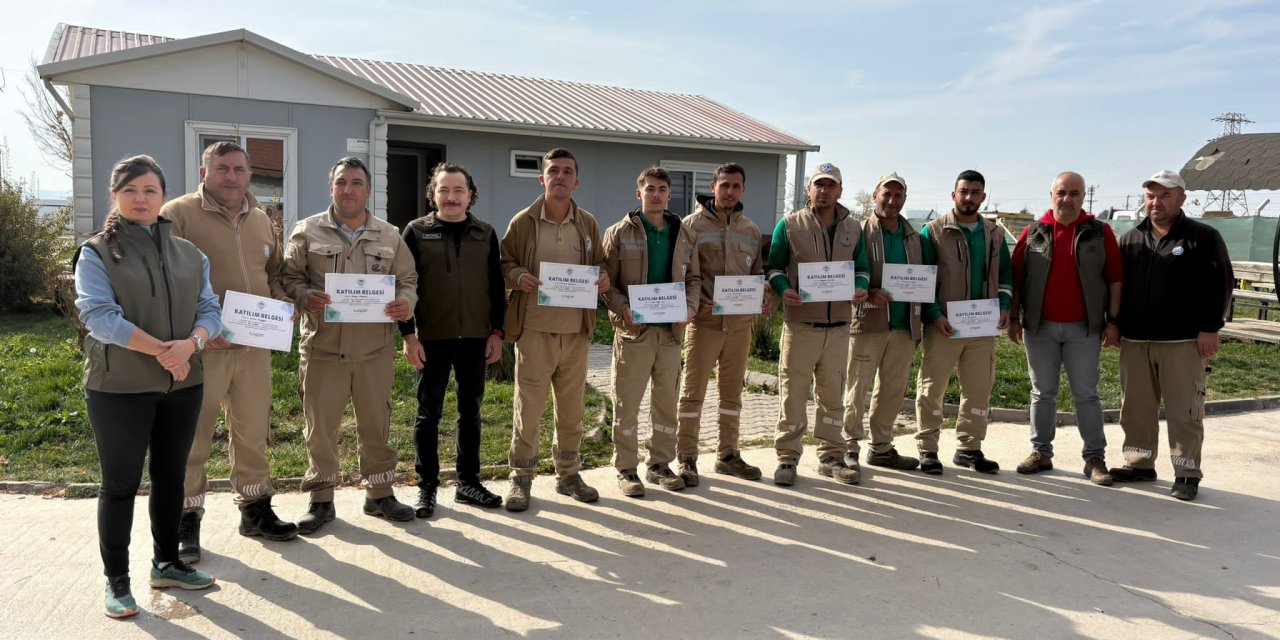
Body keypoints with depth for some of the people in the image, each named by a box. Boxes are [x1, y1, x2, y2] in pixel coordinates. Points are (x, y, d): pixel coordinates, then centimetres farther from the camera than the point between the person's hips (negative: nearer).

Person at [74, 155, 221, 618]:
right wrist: (161, 350, -21)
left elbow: (210, 310, 2)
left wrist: (190, 345, -19)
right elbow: (100, 317, -16)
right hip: (119, 388, -4)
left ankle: (166, 563, 29)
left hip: (182, 385, 4)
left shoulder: (188, 254, 9)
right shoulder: (96, 252, -4)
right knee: (120, 483, 5)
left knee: (170, 476, 14)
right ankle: (116, 580, 17)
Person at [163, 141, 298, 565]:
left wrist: (282, 306, 4)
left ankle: (255, 509, 27)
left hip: (254, 344, 6)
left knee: (253, 430, 13)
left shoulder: (260, 220, 13)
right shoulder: (178, 215, -6)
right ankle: (186, 521, 16)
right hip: (201, 345, -5)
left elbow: (273, 272, 23)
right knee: (193, 435, 3)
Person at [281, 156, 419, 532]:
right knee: (321, 426, 5)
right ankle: (321, 500, 19)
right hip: (322, 348, -2)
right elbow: (289, 276, 3)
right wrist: (305, 297, -17)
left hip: (375, 349, 2)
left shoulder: (390, 236, 10)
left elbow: (407, 280, 12)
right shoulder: (308, 232, 3)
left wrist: (405, 303, -9)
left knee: (376, 424, 10)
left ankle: (379, 494, 25)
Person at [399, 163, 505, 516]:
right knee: (428, 414, 4)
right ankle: (427, 487, 14)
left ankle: (468, 483, 22)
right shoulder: (417, 232, 0)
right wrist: (408, 334, -8)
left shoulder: (485, 233, 8)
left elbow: (497, 286, 10)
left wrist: (496, 332, 4)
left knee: (471, 412, 10)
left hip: (475, 339, 3)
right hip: (432, 339, -2)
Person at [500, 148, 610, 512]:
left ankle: (568, 474, 27)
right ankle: (521, 478, 14)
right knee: (528, 407, 0)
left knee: (572, 407, 12)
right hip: (534, 330, -3)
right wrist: (518, 277, -16)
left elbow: (599, 263, 18)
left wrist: (603, 278, -5)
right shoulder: (523, 222, -1)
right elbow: (504, 264, 5)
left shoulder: (588, 223, 9)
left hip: (576, 331, 3)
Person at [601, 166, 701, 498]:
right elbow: (607, 282, -3)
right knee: (627, 403, 2)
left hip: (671, 330, 4)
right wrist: (624, 310, -19)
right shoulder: (619, 233, -1)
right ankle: (626, 469, 13)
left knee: (667, 401, 12)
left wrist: (689, 307, -4)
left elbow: (693, 277, 14)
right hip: (634, 330, -4)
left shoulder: (684, 234, 10)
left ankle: (660, 464, 26)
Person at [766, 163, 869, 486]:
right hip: (800, 322, -3)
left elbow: (860, 268, 18)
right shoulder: (789, 225, 2)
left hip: (838, 324, 4)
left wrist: (860, 288, -4)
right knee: (793, 391, -2)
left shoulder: (853, 228, 12)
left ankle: (831, 454, 21)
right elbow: (774, 267, 4)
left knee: (833, 393, 11)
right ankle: (788, 455, 8)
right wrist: (783, 290, -16)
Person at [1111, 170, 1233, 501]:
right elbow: (1116, 285, 17)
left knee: (1184, 411, -1)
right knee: (1136, 408, 10)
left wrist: (1209, 328, -11)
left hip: (1184, 342, -4)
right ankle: (1140, 463, 21)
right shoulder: (1130, 239, 13)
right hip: (1135, 341, 5)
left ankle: (1186, 472, 8)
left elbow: (1220, 284, -5)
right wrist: (1115, 325, 10)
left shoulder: (1203, 237, -1)